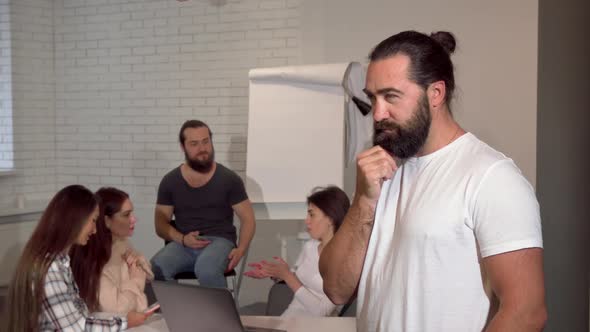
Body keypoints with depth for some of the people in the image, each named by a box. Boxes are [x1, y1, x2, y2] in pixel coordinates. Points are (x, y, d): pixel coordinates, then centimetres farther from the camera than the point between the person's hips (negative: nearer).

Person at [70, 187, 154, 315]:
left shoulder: (121, 242, 1)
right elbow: (117, 309, -24)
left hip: (136, 315, 7)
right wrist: (135, 280, -10)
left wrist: (139, 262, -6)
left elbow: (147, 274, 15)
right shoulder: (93, 262, -22)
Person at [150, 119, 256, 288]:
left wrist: (240, 250, -13)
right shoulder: (170, 181, 7)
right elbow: (161, 223, 9)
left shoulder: (229, 179, 2)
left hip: (219, 241, -2)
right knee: (155, 269, -31)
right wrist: (182, 239, -12)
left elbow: (247, 218, 5)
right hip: (183, 244, 2)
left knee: (207, 269, -38)